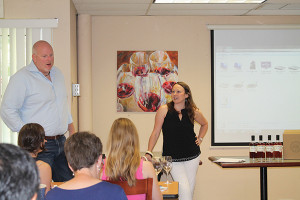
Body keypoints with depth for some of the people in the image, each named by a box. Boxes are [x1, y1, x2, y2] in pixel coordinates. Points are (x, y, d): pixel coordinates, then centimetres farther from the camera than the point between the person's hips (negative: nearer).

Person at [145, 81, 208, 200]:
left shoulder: (194, 112, 2)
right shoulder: (164, 110, -6)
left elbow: (205, 124, 24)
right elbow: (155, 133, -4)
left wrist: (200, 139, 10)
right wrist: (149, 153, -12)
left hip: (192, 156, 3)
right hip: (172, 158, -3)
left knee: (190, 190, 8)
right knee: (184, 189, -17)